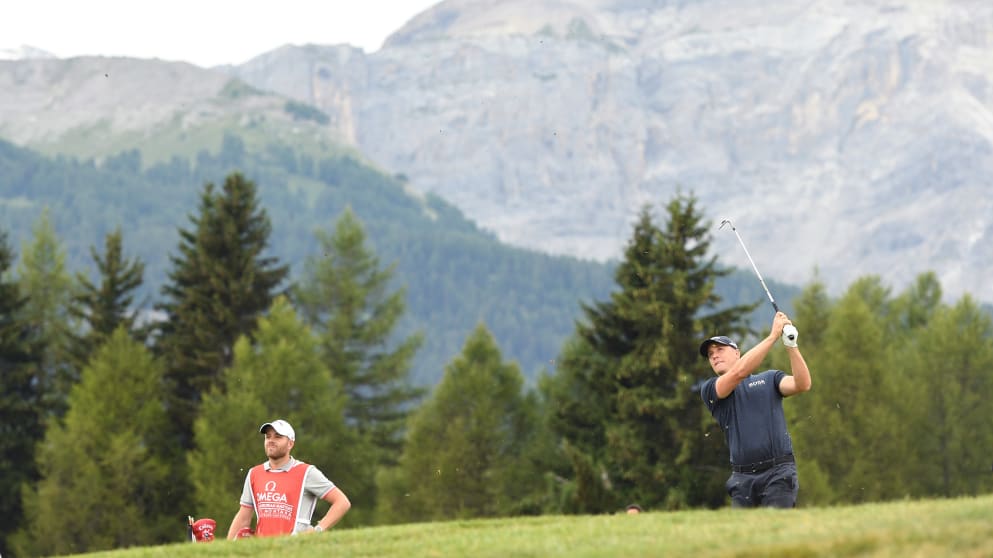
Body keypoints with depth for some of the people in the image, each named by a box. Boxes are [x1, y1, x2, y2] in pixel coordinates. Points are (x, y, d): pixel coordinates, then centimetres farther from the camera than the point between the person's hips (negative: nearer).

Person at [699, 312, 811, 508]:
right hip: (742, 478, 2)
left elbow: (802, 384, -3)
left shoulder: (769, 379, 15)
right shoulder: (709, 390, 11)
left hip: (778, 472, -2)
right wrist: (773, 336, -10)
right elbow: (739, 372, -7)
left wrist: (791, 345, -15)